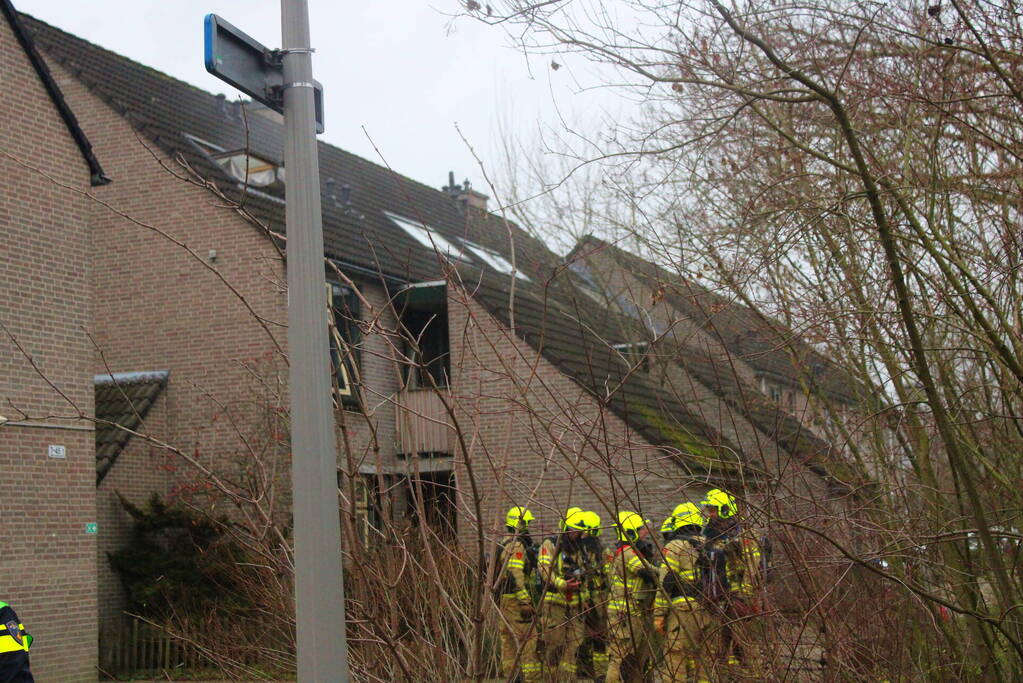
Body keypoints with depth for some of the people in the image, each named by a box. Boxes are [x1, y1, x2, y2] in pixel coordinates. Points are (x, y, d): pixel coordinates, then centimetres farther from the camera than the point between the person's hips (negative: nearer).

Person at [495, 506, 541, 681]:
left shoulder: (503, 542, 16)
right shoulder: (517, 545, -15)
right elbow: (515, 574, -23)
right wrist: (524, 601, -23)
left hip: (503, 596, 10)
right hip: (516, 596, -10)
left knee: (508, 637, 13)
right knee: (527, 637, -8)